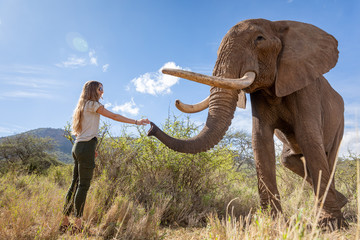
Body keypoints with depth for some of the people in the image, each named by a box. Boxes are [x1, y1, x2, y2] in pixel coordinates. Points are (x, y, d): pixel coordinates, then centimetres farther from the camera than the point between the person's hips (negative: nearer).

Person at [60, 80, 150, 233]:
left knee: (75, 183, 10)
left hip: (78, 146, 9)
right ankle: (78, 223, -1)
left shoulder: (82, 106, 21)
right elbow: (114, 116, -8)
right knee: (83, 185, -6)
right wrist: (137, 122, -7)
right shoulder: (92, 104, -5)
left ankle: (65, 221, 15)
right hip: (86, 147, -9)